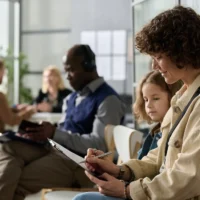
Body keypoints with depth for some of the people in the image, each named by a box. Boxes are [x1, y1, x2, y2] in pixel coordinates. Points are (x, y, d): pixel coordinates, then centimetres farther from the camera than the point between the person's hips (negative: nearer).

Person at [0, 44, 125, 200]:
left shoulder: (108, 99, -9)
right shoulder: (73, 98, 20)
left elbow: (99, 144, -18)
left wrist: (54, 134, -22)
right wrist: (43, 135, -3)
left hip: (78, 162, -9)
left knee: (17, 184, -23)